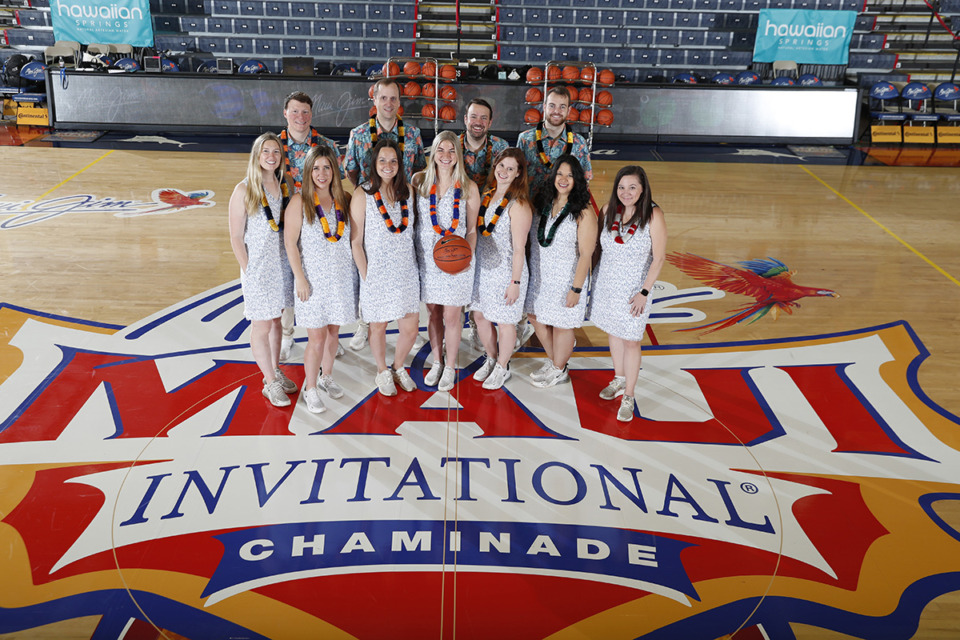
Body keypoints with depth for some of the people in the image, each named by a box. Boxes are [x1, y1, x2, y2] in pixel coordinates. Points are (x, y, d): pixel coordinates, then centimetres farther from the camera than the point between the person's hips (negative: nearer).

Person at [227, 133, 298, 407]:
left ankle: (275, 372, 33)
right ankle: (270, 384, 16)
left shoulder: (286, 187, 3)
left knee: (276, 321, 17)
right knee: (261, 326, 4)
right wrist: (248, 270, -10)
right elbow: (236, 237, -9)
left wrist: (293, 262, 4)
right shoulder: (244, 190, -11)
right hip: (258, 267, -5)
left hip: (282, 263, 5)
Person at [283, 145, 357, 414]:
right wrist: (300, 278, -12)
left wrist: (359, 271, 6)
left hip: (342, 278, 4)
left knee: (333, 331, 13)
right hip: (314, 279, -4)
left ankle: (326, 377, 33)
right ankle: (310, 388, 13)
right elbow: (290, 243, -8)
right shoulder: (299, 202, -6)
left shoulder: (344, 200, 5)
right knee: (317, 337, -3)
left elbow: (352, 238, 11)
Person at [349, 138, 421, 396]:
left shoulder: (407, 191, 4)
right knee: (378, 327, 12)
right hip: (377, 274, -4)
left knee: (410, 329, 8)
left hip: (406, 273, 4)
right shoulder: (362, 195, -10)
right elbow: (355, 241, -8)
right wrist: (366, 275, -10)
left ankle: (398, 367, 36)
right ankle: (382, 371, 38)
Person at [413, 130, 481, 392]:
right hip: (426, 258, 2)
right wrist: (410, 251, 0)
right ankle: (437, 363, 29)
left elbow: (472, 229, 1)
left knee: (452, 316, 1)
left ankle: (450, 367, 19)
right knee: (433, 312, 11)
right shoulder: (419, 181, 2)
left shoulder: (468, 188, -3)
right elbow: (410, 217, 10)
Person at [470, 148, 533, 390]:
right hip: (482, 268, 7)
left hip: (506, 272, -7)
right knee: (480, 315, 17)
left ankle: (502, 368, 29)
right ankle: (491, 359, 40)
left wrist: (515, 282, -18)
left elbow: (519, 248, -18)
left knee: (505, 321, 8)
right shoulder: (487, 194, 4)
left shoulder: (518, 204, -18)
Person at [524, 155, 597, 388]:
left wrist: (576, 289, -19)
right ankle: (553, 361, 40)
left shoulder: (584, 213, -17)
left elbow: (586, 254, -16)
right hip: (539, 275, 7)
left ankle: (559, 371, 30)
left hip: (566, 279, -6)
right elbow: (532, 239, 9)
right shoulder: (542, 202, 1)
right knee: (535, 317, 17)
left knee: (561, 325, 7)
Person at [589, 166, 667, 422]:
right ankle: (619, 379, 39)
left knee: (631, 341, 0)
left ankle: (628, 396, 13)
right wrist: (591, 275, 11)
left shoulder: (653, 216, -16)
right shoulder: (608, 210, -4)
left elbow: (659, 258, -13)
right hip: (606, 283, 4)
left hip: (633, 289, -4)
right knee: (614, 333, 18)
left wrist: (644, 292, -15)